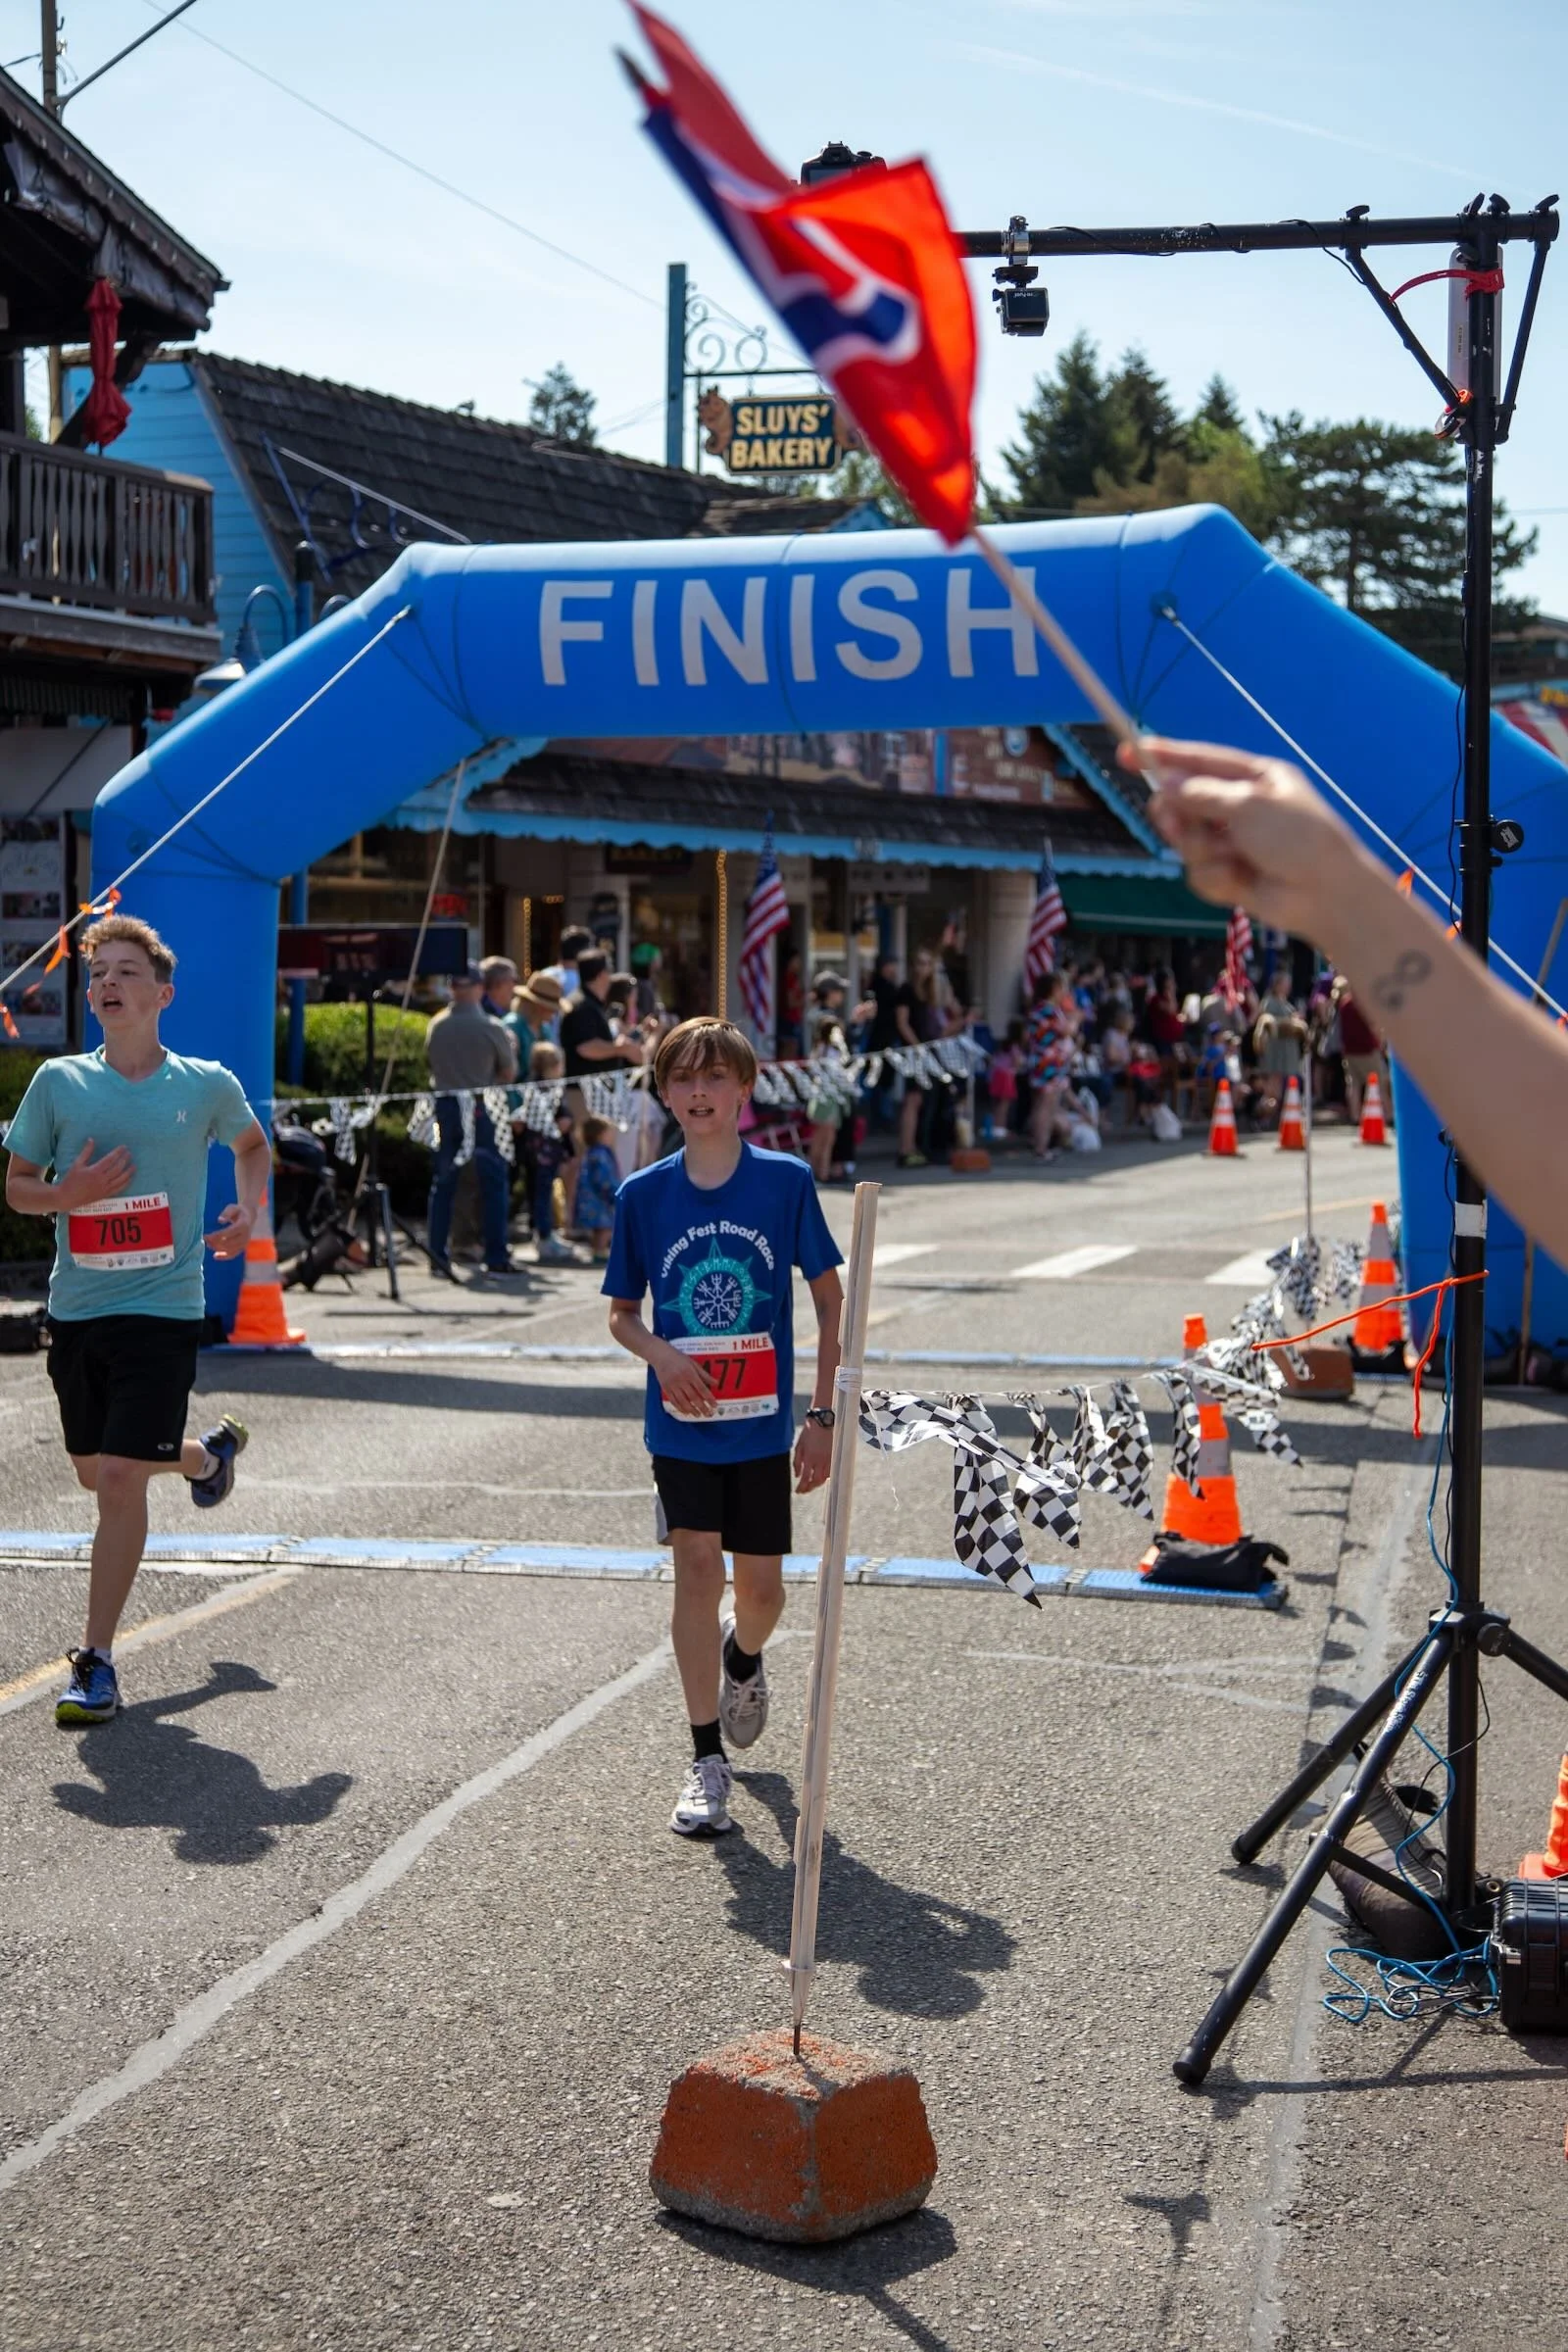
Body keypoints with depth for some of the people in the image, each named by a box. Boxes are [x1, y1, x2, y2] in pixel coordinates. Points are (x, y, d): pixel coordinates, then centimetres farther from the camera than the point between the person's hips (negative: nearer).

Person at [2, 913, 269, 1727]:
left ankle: (97, 1663, -1)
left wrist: (249, 1208, 1)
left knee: (120, 1478, -12)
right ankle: (210, 1452, 49)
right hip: (75, 1306, 4)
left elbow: (253, 1144, 20)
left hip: (162, 1308, -3)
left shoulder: (207, 1085, -1)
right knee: (96, 1472, 17)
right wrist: (66, 1193, -15)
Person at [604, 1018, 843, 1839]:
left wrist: (821, 1415, -4)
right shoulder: (643, 1195, -1)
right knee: (697, 1569, -8)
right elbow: (620, 1312, 8)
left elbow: (830, 1299, 0)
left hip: (761, 1425, 0)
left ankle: (743, 1657, 43)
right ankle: (706, 1762, 1)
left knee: (761, 1585, 6)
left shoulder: (786, 1181, -6)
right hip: (681, 1424, 0)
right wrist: (659, 1352, -14)